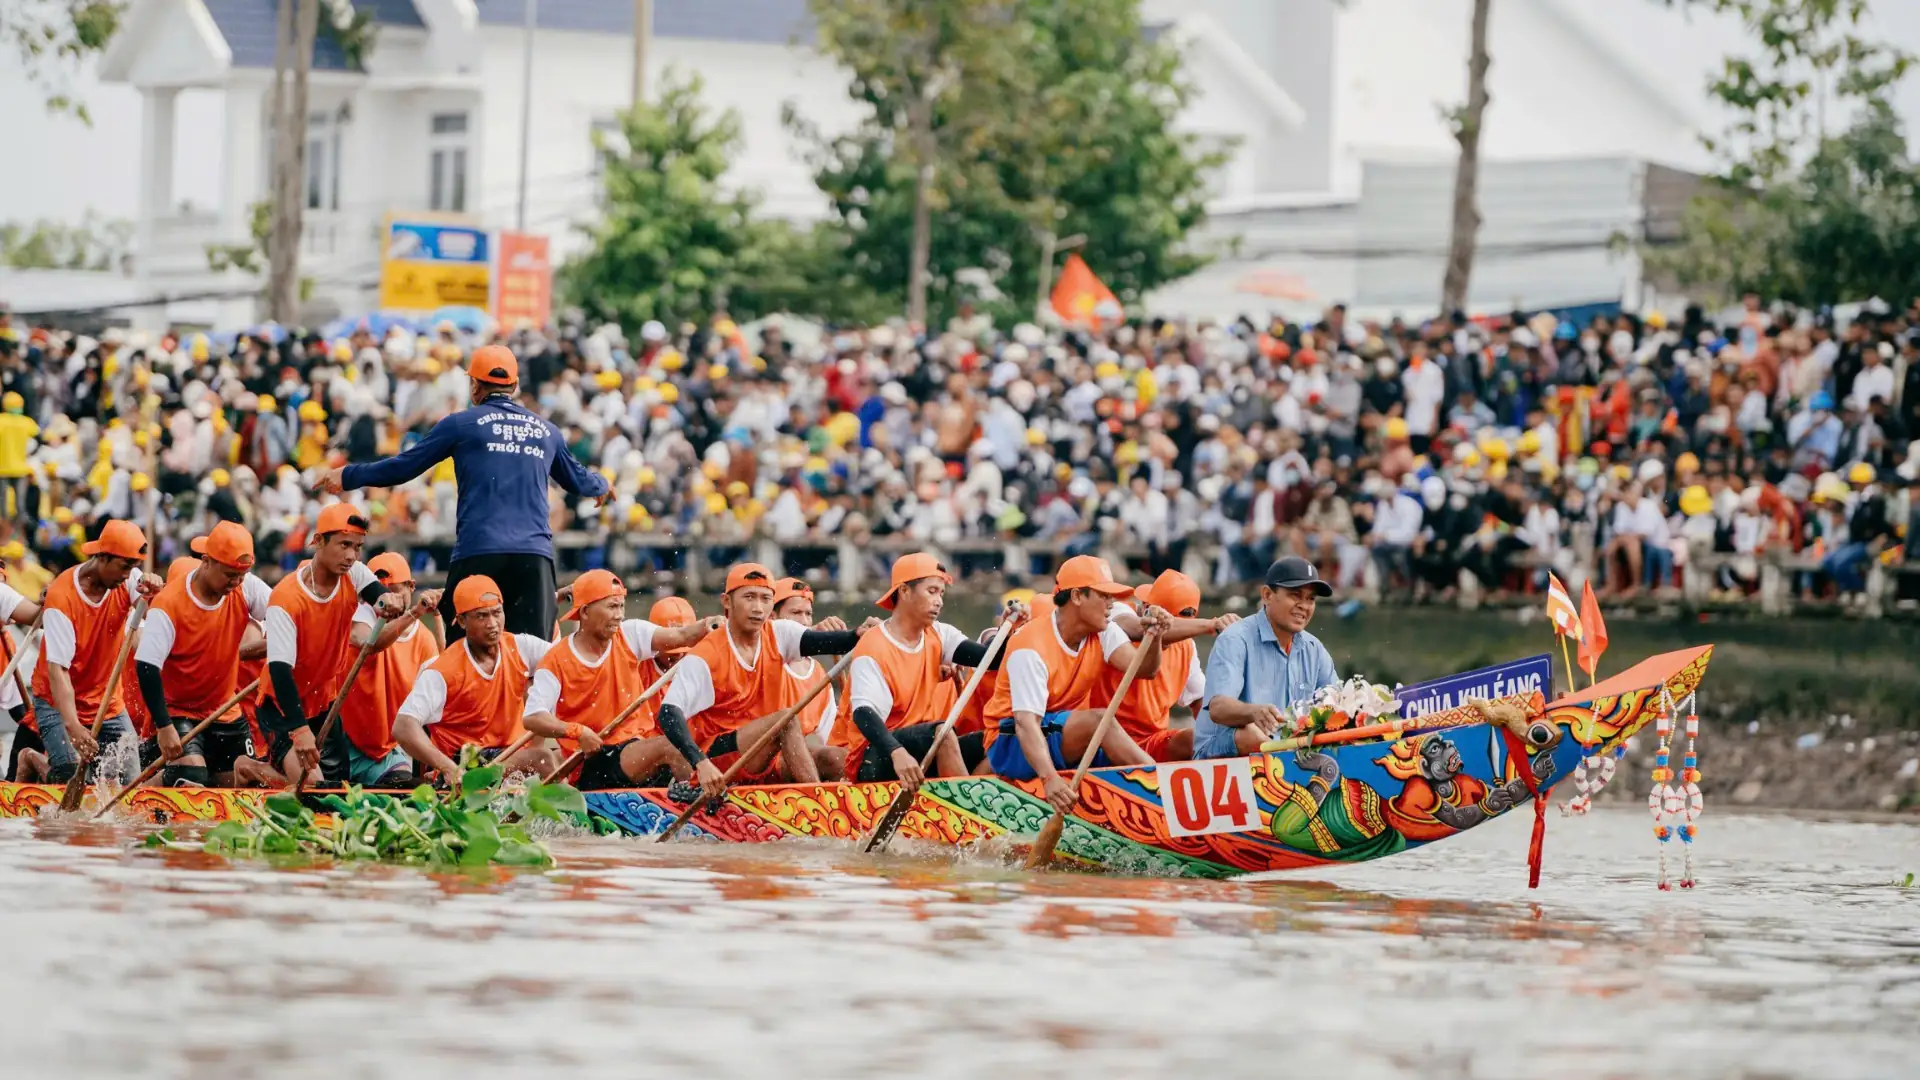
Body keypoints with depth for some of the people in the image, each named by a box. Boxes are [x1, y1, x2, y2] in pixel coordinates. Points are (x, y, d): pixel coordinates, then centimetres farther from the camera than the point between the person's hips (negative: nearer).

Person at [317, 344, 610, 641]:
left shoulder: (463, 424, 7)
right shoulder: (546, 430, 18)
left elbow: (405, 466, 9)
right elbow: (578, 480, 34)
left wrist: (348, 476, 22)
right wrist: (601, 485, 58)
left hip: (478, 553, -3)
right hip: (535, 556, 3)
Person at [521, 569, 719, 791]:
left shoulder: (630, 635, 8)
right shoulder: (557, 661, -3)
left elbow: (680, 637, -6)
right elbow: (531, 718, -9)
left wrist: (705, 627, -28)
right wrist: (578, 732, -22)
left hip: (637, 743, 5)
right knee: (667, 747, -28)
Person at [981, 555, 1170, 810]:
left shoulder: (1102, 632, 0)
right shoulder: (1031, 647, -22)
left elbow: (1142, 668, -16)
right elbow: (1026, 722, -33)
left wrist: (1153, 637, -38)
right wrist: (1049, 778, -49)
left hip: (1070, 742, 7)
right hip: (1012, 747, -7)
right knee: (1098, 720, -30)